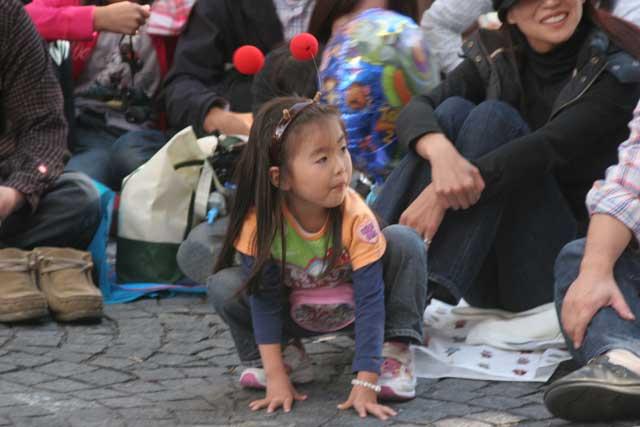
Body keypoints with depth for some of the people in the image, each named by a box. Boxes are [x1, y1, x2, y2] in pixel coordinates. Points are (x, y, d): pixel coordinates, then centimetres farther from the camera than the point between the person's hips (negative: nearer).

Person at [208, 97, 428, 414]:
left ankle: (394, 349, -16)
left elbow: (370, 299, -31)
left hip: (350, 310, -1)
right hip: (296, 314, 1)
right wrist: (276, 377, -27)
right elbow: (265, 298, -21)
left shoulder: (356, 218, -31)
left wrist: (365, 385, -37)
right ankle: (286, 355, -3)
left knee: (404, 242, -26)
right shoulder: (260, 221, -28)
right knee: (223, 286, -24)